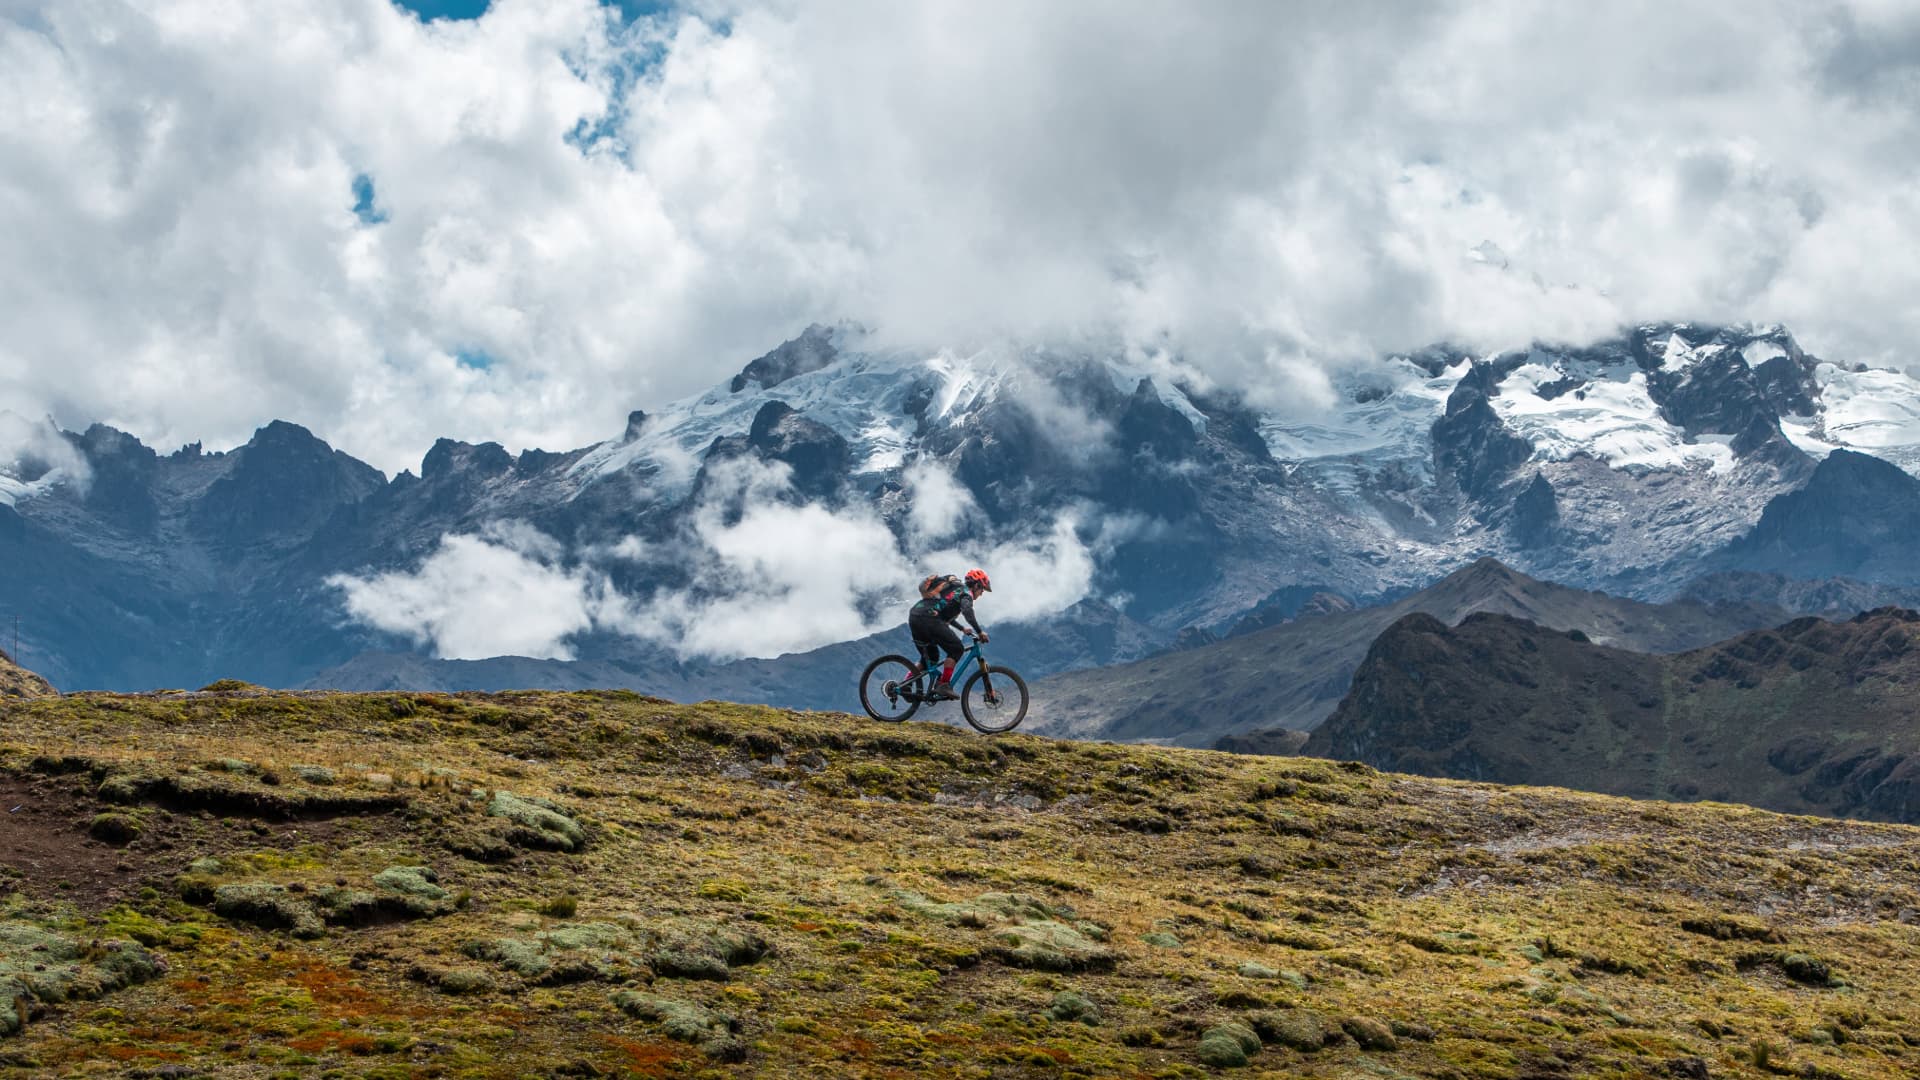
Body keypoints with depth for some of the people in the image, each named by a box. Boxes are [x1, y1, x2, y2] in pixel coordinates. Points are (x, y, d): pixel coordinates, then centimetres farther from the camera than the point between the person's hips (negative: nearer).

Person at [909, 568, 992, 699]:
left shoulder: (952, 587, 33)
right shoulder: (966, 592, 5)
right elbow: (967, 610, -17)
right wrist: (979, 632, -19)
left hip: (913, 616, 9)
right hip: (929, 619, -9)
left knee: (930, 656, 22)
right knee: (956, 649, -1)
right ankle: (943, 685, -8)